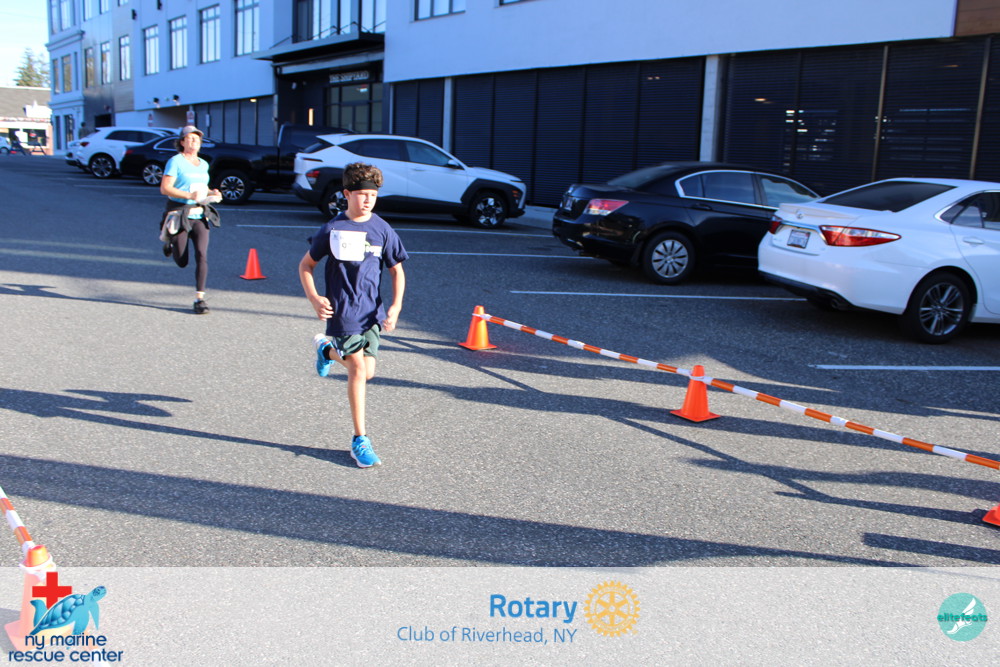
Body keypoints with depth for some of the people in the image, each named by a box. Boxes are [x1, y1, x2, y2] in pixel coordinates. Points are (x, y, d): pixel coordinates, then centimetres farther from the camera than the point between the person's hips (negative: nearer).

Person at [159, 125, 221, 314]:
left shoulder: (204, 164, 13)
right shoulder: (175, 162, -6)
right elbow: (164, 188, -14)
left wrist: (212, 193, 6)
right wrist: (189, 195, -25)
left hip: (199, 216, 4)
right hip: (179, 215, -4)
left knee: (202, 255, -13)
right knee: (182, 262, 6)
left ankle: (199, 298, -9)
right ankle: (168, 240, 41)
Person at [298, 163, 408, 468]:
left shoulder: (382, 230, 0)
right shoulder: (332, 229, -3)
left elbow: (397, 271, 7)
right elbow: (305, 265, 6)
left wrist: (395, 306, -6)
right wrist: (314, 298, -8)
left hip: (372, 311, 3)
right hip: (341, 311, -3)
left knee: (366, 372, 4)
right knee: (358, 368, -8)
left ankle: (327, 350, 37)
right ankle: (360, 440, 3)